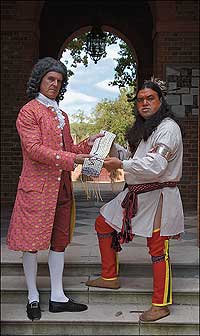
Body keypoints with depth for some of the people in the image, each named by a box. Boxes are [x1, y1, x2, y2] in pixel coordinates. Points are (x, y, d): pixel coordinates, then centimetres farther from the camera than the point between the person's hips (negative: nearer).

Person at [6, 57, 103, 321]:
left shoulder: (61, 115, 19)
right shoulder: (29, 111, -5)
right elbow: (34, 149, -16)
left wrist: (86, 145, 2)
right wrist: (71, 159, -22)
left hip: (61, 187, 8)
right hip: (37, 186, -7)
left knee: (59, 240, 10)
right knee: (32, 241, 1)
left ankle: (57, 296, 20)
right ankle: (33, 297, 15)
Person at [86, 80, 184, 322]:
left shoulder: (168, 128, -14)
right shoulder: (142, 128, 16)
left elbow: (155, 165, -26)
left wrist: (120, 164, -22)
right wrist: (111, 146, 7)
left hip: (158, 197, -10)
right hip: (134, 194, 10)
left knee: (157, 250, -3)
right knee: (102, 224, 16)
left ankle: (161, 304, 11)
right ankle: (109, 278, 28)